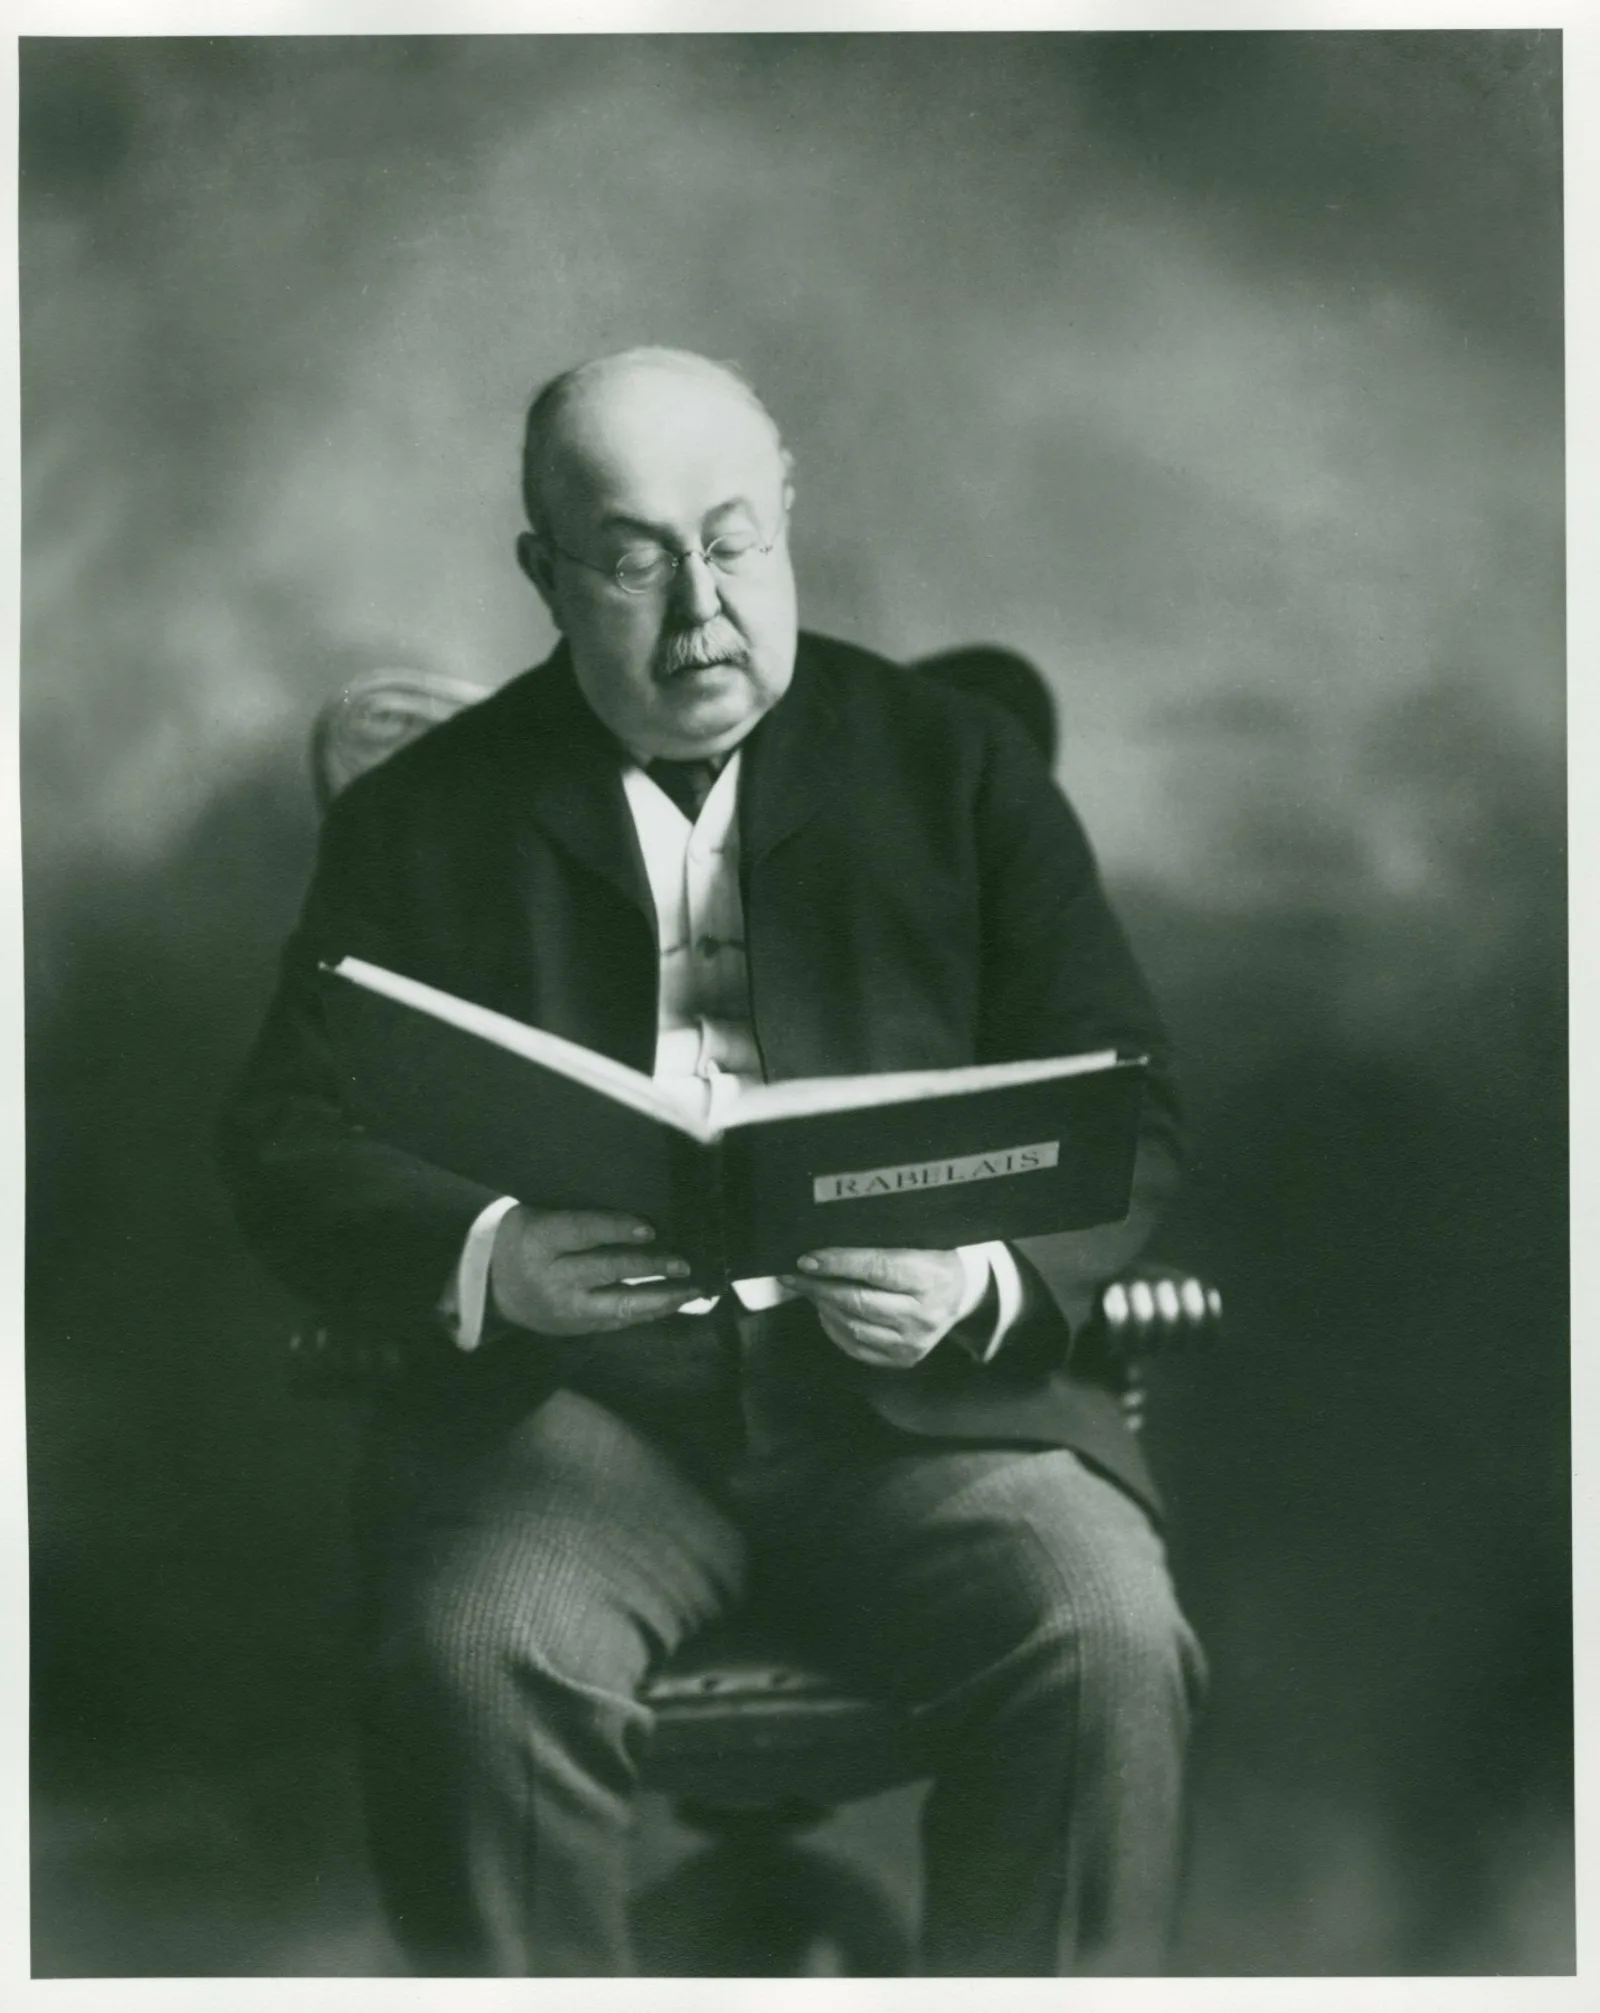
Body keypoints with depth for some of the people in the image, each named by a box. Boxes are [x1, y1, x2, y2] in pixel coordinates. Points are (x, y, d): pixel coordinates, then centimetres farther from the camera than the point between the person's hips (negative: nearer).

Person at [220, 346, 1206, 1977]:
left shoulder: (962, 770, 13)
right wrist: (480, 1258, -17)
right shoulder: (419, 818, 13)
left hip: (919, 1376, 1)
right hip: (570, 1379, 0)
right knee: (472, 1656, -30)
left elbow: (1123, 1114, 8)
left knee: (1105, 1644, -27)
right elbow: (286, 1139, 5)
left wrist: (988, 1281, -15)